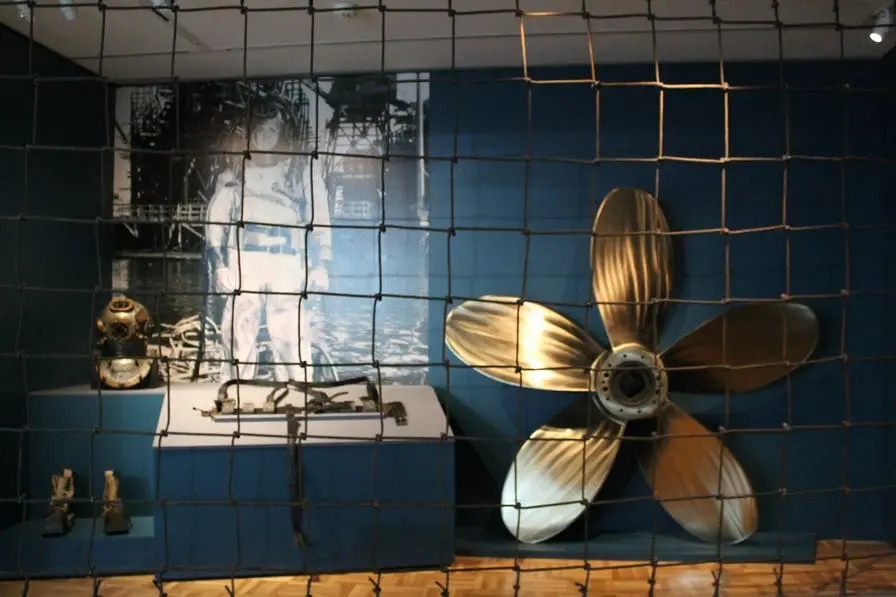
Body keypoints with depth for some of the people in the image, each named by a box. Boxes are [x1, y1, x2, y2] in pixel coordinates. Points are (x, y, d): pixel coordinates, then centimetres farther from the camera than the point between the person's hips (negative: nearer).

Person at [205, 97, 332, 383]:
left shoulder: (302, 168, 11)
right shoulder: (235, 170, 15)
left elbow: (319, 219, 7)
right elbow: (216, 219, 13)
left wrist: (320, 265, -2)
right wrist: (219, 264, 2)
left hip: (286, 266, -1)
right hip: (243, 263, 1)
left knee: (291, 338, -9)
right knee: (238, 336, -3)